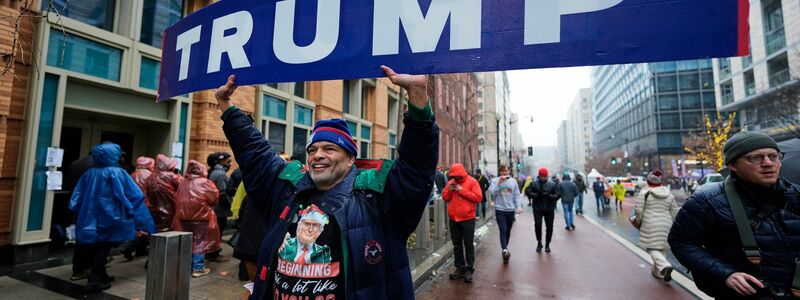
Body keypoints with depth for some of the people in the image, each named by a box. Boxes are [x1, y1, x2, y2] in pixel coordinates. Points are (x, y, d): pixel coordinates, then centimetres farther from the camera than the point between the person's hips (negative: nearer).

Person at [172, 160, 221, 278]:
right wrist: (207, 205, 13)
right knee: (200, 242, 2)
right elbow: (214, 198, -6)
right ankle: (198, 268, 4)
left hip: (183, 216, 6)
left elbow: (177, 199, 12)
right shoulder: (205, 182, -10)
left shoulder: (183, 183, 6)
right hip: (201, 216, -5)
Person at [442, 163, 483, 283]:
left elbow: (478, 198, -14)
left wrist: (462, 190, -17)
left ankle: (469, 270, 12)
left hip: (467, 219, -5)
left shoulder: (472, 182, -6)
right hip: (453, 219, 5)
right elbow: (444, 198, 11)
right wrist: (449, 190, -8)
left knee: (468, 245, 3)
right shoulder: (451, 182, 8)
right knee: (457, 246, 12)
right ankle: (460, 268, 22)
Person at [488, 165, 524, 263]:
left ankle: (505, 248, 30)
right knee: (503, 230, -12)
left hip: (510, 210, 3)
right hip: (500, 210, -3)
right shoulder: (495, 181, -2)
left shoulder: (513, 181, 4)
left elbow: (517, 195, 4)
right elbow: (492, 193, -13)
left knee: (508, 231, 14)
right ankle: (505, 250, -18)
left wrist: (519, 206, -7)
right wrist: (498, 183, -18)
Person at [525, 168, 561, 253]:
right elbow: (528, 192, -5)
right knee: (537, 225, -9)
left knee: (549, 227, 6)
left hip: (549, 209, 1)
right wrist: (537, 195, -20)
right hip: (537, 209, -1)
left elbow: (558, 194, -2)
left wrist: (549, 196, -19)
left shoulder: (552, 184, 2)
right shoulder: (534, 183, 0)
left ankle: (547, 244, 22)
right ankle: (539, 243, 11)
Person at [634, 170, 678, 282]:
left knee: (652, 248, 1)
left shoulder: (645, 193, -8)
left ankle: (664, 265, -23)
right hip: (666, 225, 5)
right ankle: (658, 271, 25)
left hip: (650, 225, -5)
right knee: (662, 248, 16)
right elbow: (674, 212, 9)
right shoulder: (669, 194, 7)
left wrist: (638, 220, 7)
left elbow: (638, 210, -10)